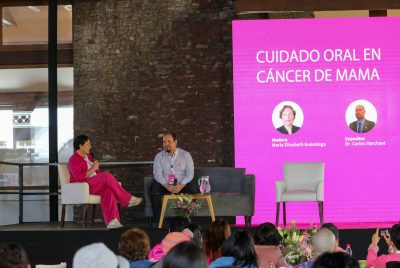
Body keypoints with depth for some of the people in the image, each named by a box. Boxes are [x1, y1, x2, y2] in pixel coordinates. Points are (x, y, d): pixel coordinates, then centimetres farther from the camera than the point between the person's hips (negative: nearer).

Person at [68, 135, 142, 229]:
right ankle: (127, 200, -21)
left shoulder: (88, 156, 21)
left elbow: (96, 172, 25)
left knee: (107, 190, -27)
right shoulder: (74, 159, -6)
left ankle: (111, 221, -40)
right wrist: (93, 169, -15)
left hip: (94, 184, 8)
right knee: (107, 176, -27)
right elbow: (79, 177, -20)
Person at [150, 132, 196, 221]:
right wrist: (167, 186, -24)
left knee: (193, 188, -31)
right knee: (154, 188, -30)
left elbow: (190, 174, -4)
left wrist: (181, 186, -22)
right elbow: (157, 174, -6)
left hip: (182, 185, -1)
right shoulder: (159, 156, 7)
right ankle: (158, 220, -25)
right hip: (165, 186, 1)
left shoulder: (185, 155, 5)